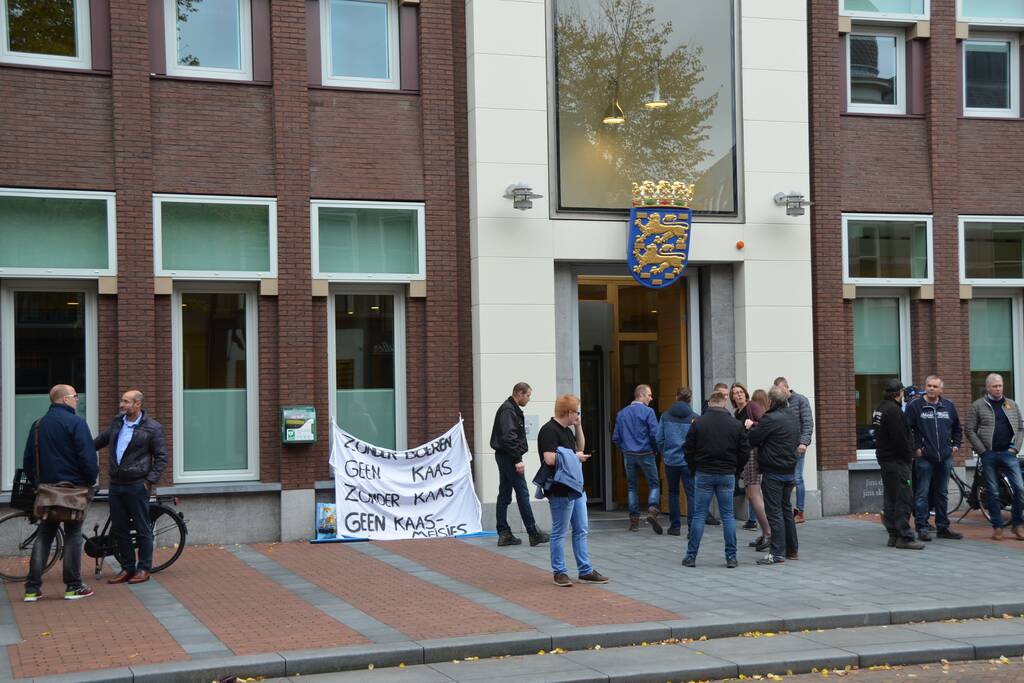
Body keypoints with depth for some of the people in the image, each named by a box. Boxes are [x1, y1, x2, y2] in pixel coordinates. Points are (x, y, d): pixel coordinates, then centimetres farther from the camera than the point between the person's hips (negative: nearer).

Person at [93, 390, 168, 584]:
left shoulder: (152, 428, -5)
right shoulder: (116, 423, 11)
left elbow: (161, 457, -4)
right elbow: (100, 441, 29)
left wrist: (150, 480, -10)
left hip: (137, 486, -6)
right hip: (115, 484, 6)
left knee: (142, 528, 1)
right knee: (118, 528, 9)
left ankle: (144, 569, 9)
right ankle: (127, 568, 19)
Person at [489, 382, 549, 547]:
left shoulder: (510, 409, 18)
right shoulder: (508, 410, -15)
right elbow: (508, 437, -23)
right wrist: (517, 460, -23)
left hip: (504, 457, 11)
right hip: (509, 457, -11)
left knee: (504, 495, 9)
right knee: (522, 494, -6)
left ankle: (504, 534, 11)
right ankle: (533, 534, -2)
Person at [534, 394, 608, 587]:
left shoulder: (566, 430, 15)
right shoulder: (549, 430, -15)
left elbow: (580, 447, 27)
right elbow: (549, 458, -25)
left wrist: (578, 427, 14)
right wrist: (574, 457, -13)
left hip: (576, 487, 10)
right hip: (560, 489, -10)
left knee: (581, 530, 11)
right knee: (559, 533, 1)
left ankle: (585, 571, 17)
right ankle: (559, 572, 9)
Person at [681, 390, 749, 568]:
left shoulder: (698, 423, -3)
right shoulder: (736, 425, 0)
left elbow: (688, 450, -1)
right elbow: (745, 452, 2)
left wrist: (694, 469, 12)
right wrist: (735, 471, 15)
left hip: (703, 475, -1)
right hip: (727, 475, 1)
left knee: (699, 515, 4)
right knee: (728, 515, 6)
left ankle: (691, 555, 5)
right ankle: (731, 557, 6)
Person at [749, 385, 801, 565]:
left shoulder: (770, 419, -17)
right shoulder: (793, 418, 10)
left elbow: (752, 440, -15)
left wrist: (752, 427, 8)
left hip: (773, 472, -8)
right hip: (790, 470, 8)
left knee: (774, 512, -5)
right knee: (786, 510, 17)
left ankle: (777, 553, -5)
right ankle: (792, 550, 22)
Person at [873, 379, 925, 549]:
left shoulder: (879, 408, 14)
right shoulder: (893, 410, -17)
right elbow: (900, 438, -21)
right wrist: (909, 456, -7)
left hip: (884, 458, 10)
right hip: (897, 460, -10)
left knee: (890, 499, 12)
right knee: (903, 499, -9)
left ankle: (893, 535, 16)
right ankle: (904, 537, -10)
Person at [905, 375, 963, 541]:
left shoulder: (948, 406, 10)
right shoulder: (915, 405, -3)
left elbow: (957, 428, 23)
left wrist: (955, 445, 13)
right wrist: (915, 447, -9)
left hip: (945, 458, 4)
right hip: (924, 458, -4)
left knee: (942, 494, 11)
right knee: (922, 494, -3)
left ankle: (943, 527, 18)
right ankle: (922, 529, 1)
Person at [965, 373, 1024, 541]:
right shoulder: (977, 406, 2)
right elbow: (969, 430, -1)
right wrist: (982, 450, -6)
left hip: (1008, 453, 2)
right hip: (989, 455, -2)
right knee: (993, 492, 3)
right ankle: (997, 527, 11)